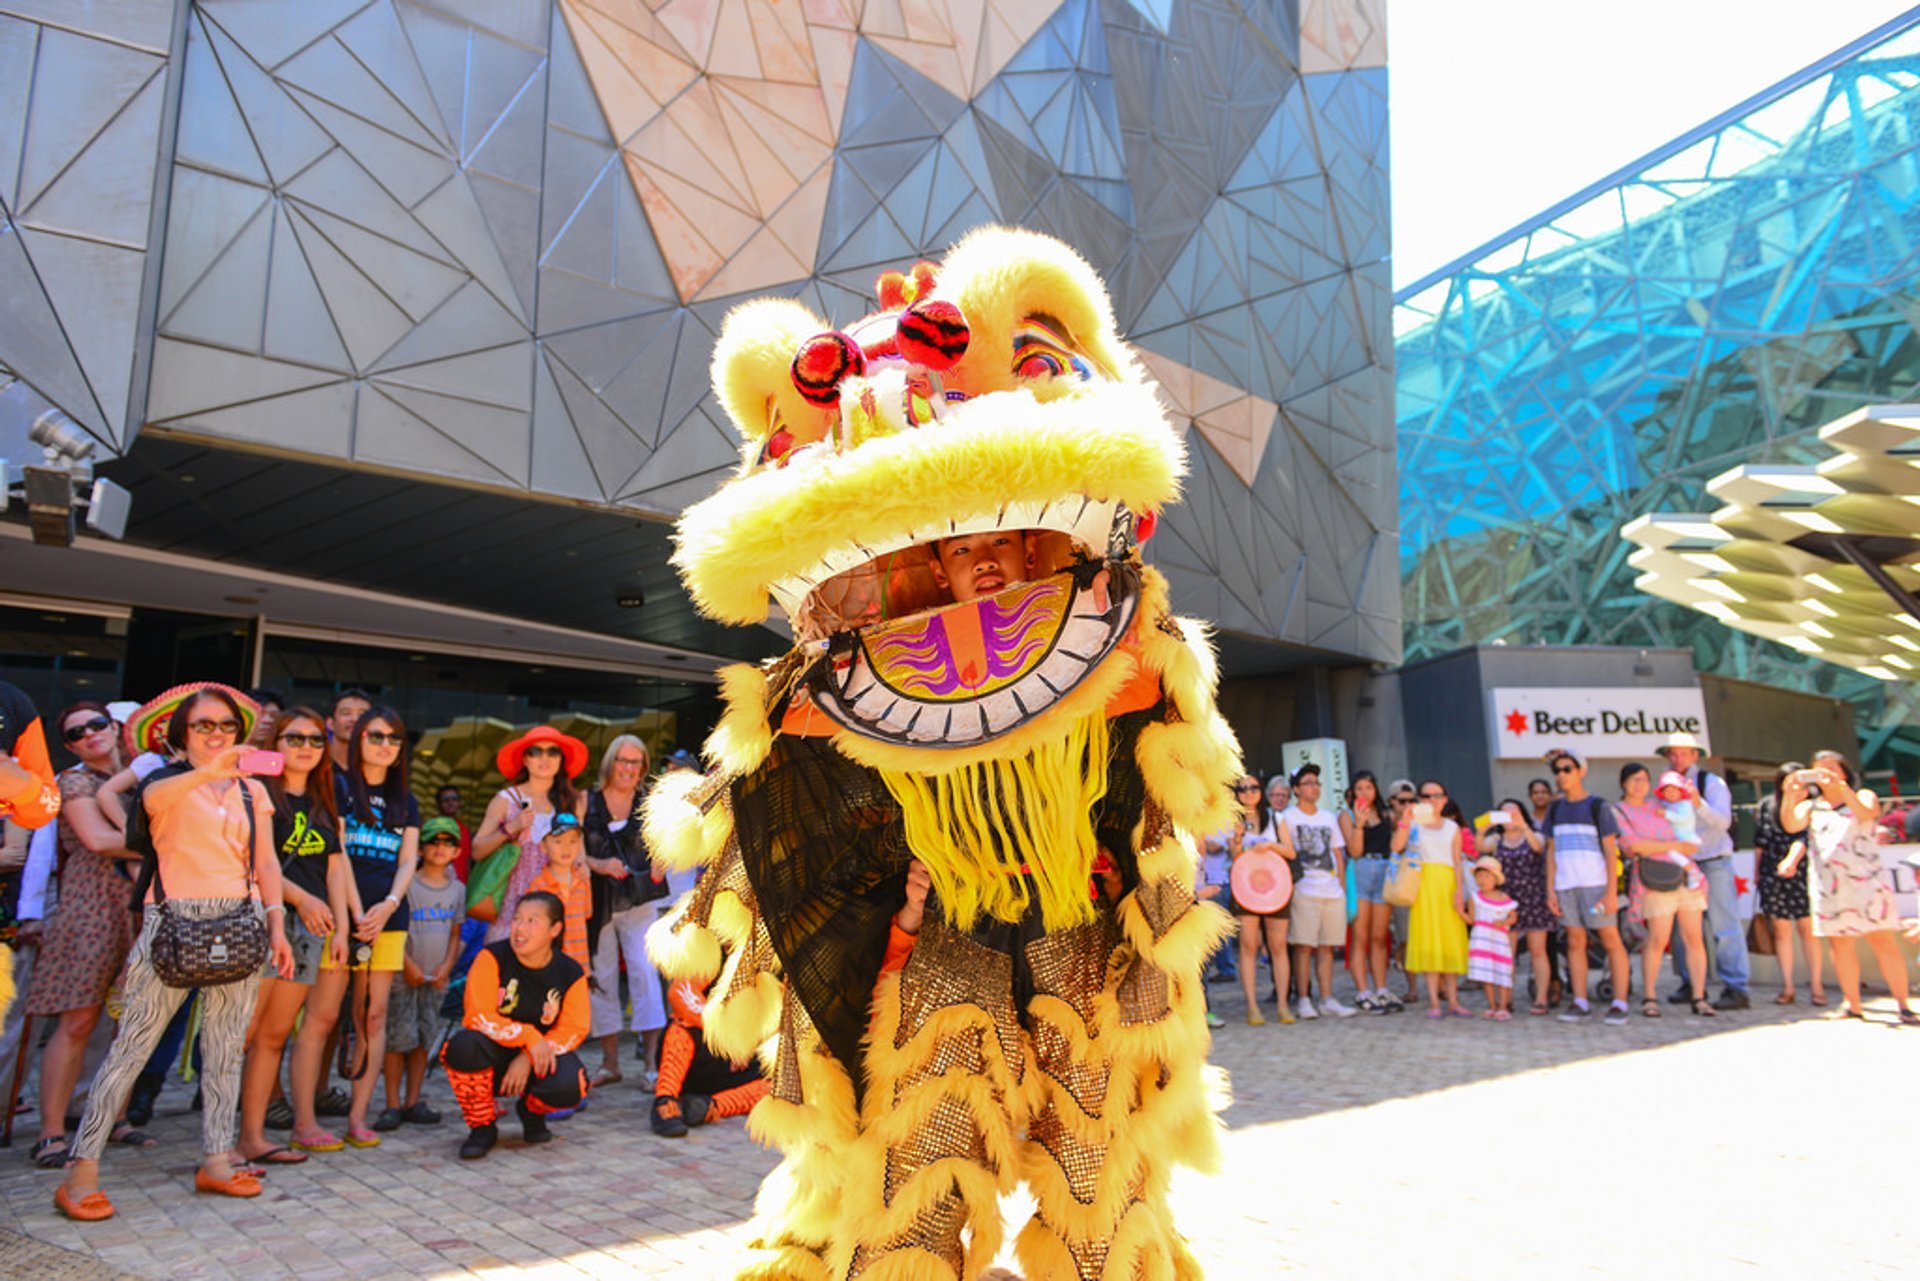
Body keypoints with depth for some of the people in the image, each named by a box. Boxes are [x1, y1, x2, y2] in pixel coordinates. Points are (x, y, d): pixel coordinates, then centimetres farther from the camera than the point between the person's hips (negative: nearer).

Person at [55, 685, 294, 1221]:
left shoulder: (252, 790, 16)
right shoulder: (167, 781, 5)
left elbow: (266, 864, 13)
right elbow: (152, 798, -21)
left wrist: (277, 926, 4)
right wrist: (208, 770, -38)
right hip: (173, 921, -4)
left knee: (226, 1047, 6)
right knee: (133, 1045, -7)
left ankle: (216, 1160, 15)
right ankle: (82, 1172, -2)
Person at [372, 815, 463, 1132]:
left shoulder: (457, 889, 10)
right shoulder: (406, 884, -6)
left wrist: (446, 966, 1)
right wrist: (407, 964, -12)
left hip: (436, 977, 4)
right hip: (405, 975, -4)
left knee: (424, 1038, 6)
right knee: (399, 1038, -6)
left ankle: (412, 1103, 13)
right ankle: (393, 1105, 1)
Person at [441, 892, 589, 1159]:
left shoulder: (571, 973, -7)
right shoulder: (492, 957, -12)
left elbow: (574, 1029, -10)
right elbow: (478, 1017, -20)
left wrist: (528, 1059, -23)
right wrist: (529, 1036, -28)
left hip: (539, 1059, 1)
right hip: (494, 1056, -1)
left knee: (569, 1087, -32)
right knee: (465, 1044, -36)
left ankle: (531, 1111, 10)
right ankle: (481, 1127, -10)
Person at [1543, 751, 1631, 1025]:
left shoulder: (1597, 806, 0)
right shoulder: (1555, 809, 13)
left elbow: (1611, 850, -3)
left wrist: (1612, 891, -10)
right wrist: (1550, 889, 8)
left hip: (1595, 883, -4)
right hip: (1565, 885, 5)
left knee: (1611, 940, -3)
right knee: (1575, 942, 5)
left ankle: (1620, 1003, 1)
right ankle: (1580, 1003, 8)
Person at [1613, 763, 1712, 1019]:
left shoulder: (1656, 804, 19)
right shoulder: (1619, 812, 2)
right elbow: (1633, 846, -11)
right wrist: (1674, 846, -6)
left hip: (1686, 876, 5)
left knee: (1694, 938, 2)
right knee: (1658, 939, -9)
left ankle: (1699, 998, 8)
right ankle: (1649, 998, 3)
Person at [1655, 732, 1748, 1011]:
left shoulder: (1712, 782, -3)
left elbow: (1722, 822, -16)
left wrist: (1698, 802, -30)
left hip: (1714, 864, -5)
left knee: (1725, 927, -6)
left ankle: (1736, 989, -5)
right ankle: (1690, 985, 14)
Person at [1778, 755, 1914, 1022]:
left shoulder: (1863, 796, 12)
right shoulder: (1810, 807, 16)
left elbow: (1867, 814, -12)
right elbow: (1791, 825, -5)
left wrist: (1842, 787, -26)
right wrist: (1790, 796, -23)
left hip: (1864, 880, -2)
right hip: (1828, 885, 2)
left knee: (1883, 941, -7)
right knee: (1840, 944, 0)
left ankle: (1903, 1005, -2)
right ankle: (1853, 1005, 4)